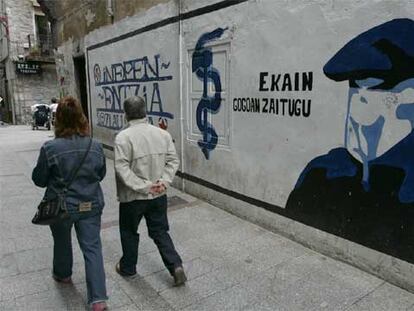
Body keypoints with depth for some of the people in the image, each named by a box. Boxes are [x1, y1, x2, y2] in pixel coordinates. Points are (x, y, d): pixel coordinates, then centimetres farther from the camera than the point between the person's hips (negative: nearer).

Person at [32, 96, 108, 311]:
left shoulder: (50, 148, -19)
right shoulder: (95, 146, -9)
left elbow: (39, 180, -6)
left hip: (61, 207, -1)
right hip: (91, 205, 1)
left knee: (62, 243, 24)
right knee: (92, 247, 7)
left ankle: (63, 275, 51)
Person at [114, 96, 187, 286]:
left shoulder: (123, 137, -17)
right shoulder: (162, 134, -2)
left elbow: (122, 168, -22)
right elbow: (173, 161, -3)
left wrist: (143, 186, -18)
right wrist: (163, 181, -9)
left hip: (133, 196, -3)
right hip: (159, 196, 4)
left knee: (129, 232, 19)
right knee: (160, 232, 18)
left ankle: (128, 267, 37)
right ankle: (176, 265, 8)